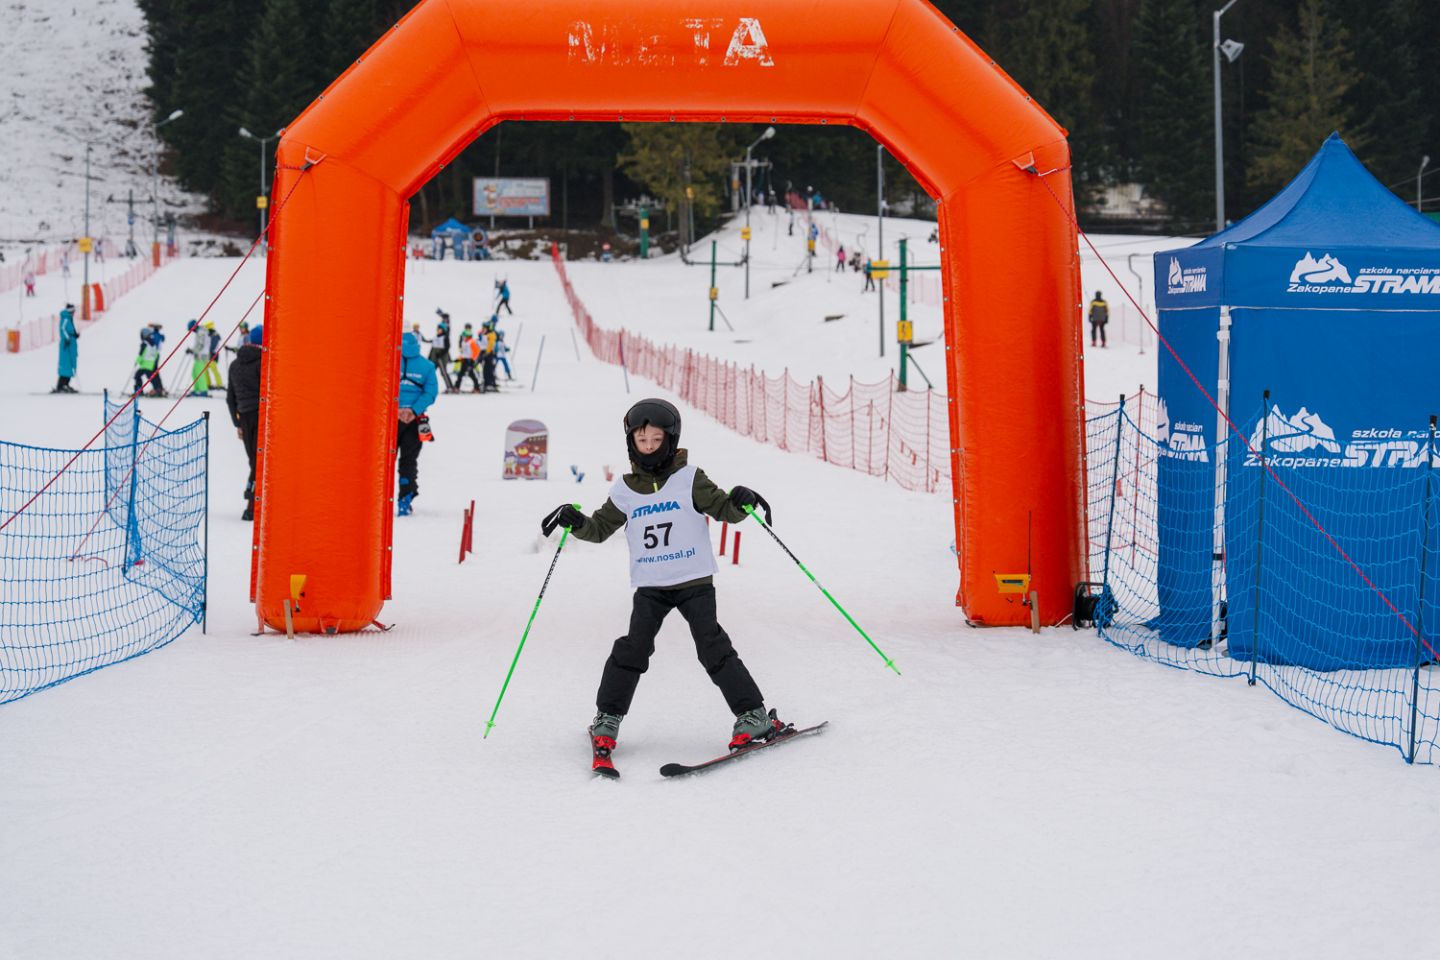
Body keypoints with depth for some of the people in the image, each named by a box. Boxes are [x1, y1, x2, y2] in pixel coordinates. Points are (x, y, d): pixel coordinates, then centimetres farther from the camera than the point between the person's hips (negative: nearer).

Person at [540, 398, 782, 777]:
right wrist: (575, 521, -5)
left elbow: (723, 509, -2)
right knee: (633, 649, -10)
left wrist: (740, 502, -24)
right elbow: (601, 528, 15)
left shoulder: (690, 479, -1)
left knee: (713, 648, -11)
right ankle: (607, 721, 3)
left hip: (695, 581, -2)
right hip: (649, 586, 2)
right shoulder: (625, 490, 7)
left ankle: (754, 716, -2)